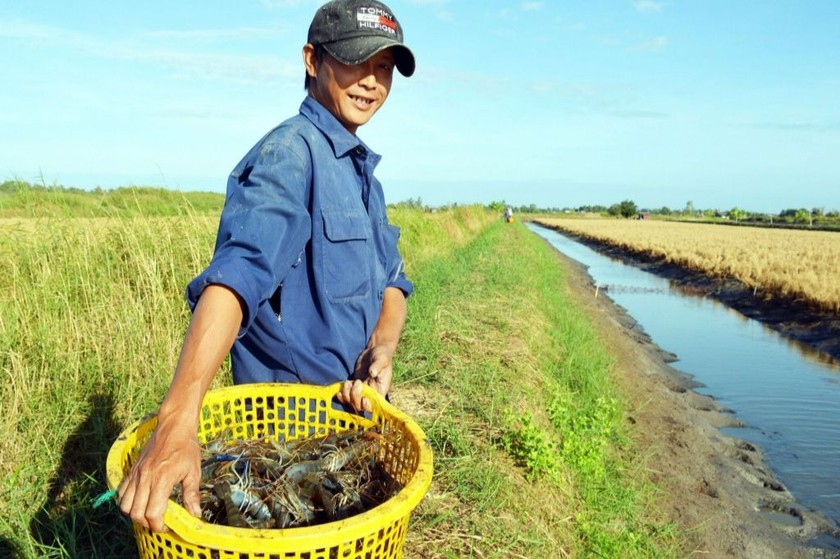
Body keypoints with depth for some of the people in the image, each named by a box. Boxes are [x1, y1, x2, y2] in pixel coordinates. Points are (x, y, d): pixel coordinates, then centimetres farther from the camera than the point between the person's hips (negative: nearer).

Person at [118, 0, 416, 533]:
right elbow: (237, 273, -35)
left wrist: (382, 348, -16)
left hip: (352, 406, 9)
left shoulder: (360, 168, 9)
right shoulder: (289, 152, -19)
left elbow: (390, 281, 4)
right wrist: (177, 421, -46)